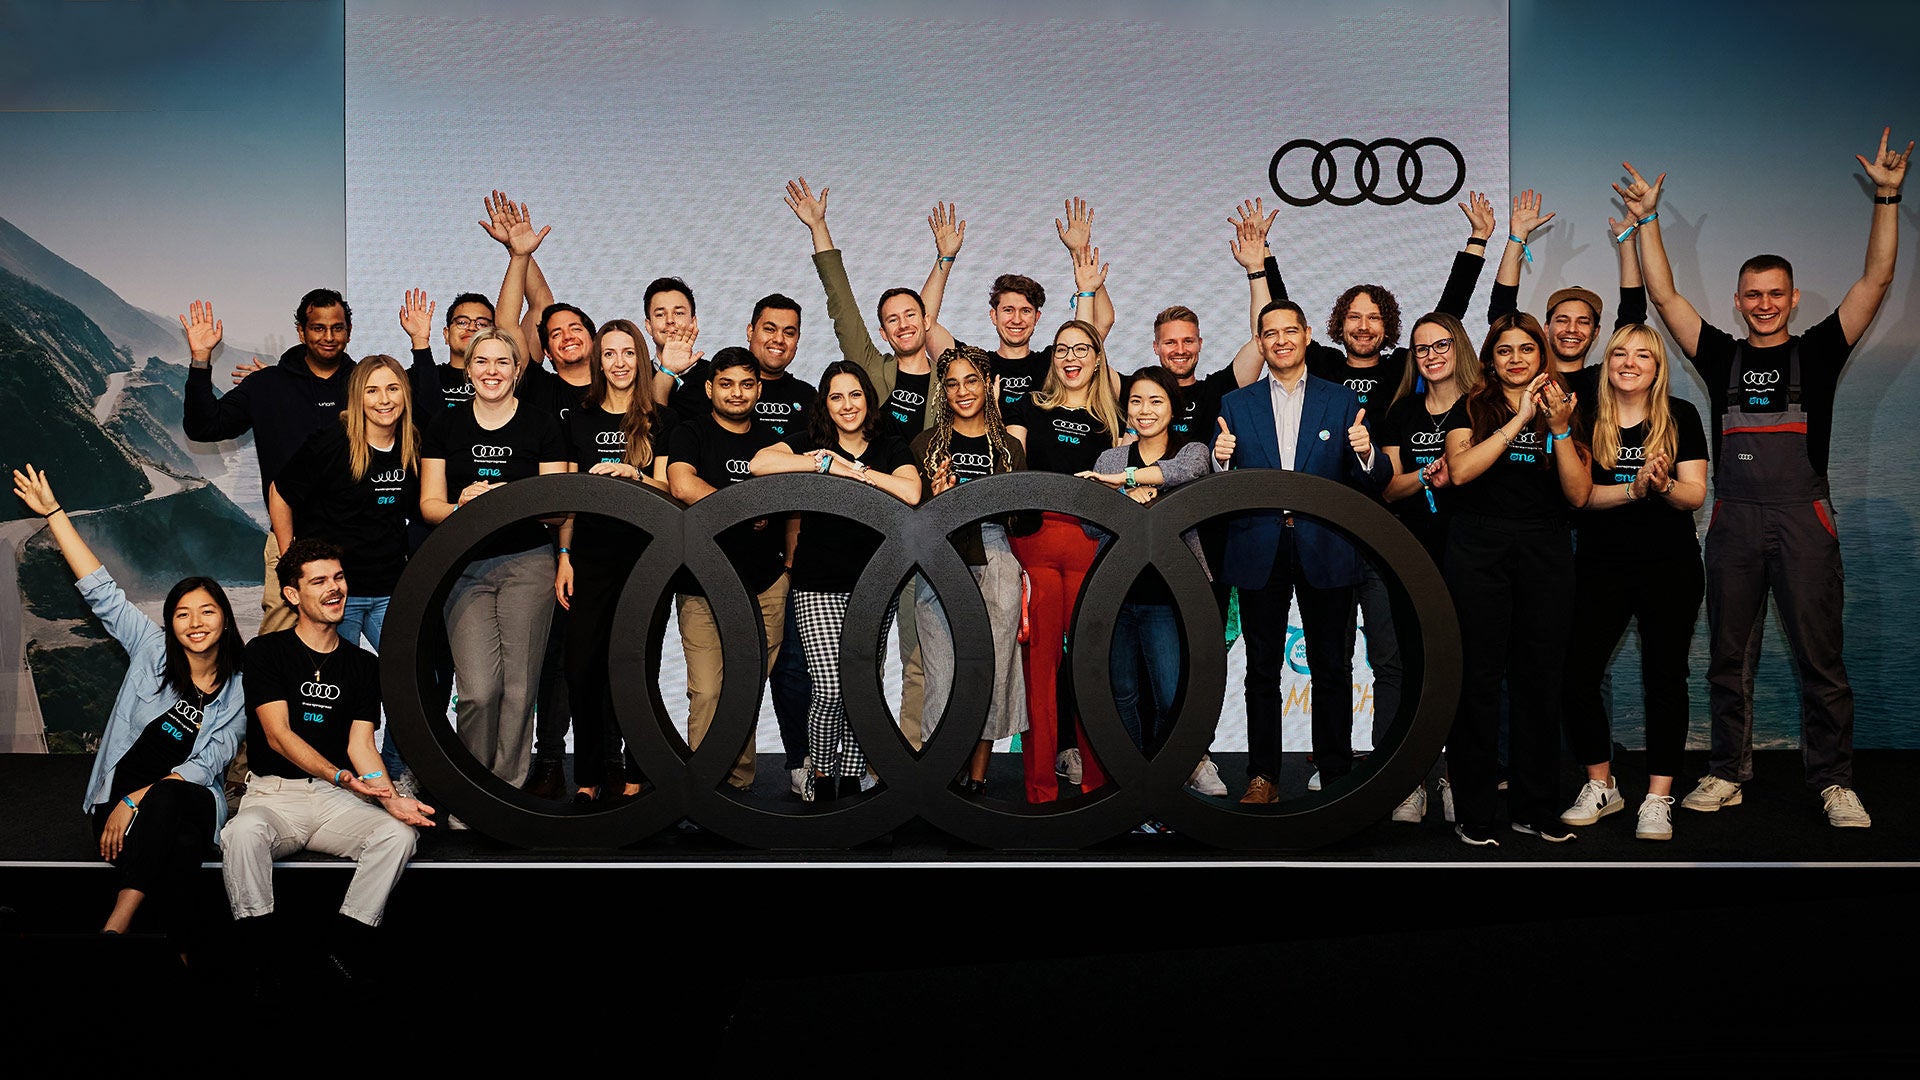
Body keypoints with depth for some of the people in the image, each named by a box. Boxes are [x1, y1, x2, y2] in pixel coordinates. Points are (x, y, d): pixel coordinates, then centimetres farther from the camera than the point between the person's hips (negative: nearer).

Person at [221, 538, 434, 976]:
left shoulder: (363, 664, 13)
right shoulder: (266, 652, 3)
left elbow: (361, 746, 5)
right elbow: (278, 735, -8)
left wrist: (392, 798, -17)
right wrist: (340, 776, -25)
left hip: (339, 801, 3)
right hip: (275, 794, -3)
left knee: (399, 834, -26)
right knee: (243, 833, -36)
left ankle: (344, 954, -18)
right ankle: (261, 954, -22)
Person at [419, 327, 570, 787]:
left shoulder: (541, 426, 5)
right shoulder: (446, 426, 9)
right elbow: (429, 504, 8)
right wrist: (462, 506, -14)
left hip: (528, 564, 0)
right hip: (465, 567, 1)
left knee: (519, 686, -3)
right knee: (479, 689, -10)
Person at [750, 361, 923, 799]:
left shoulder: (890, 447, 8)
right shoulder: (812, 442, 6)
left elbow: (910, 492, -13)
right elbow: (759, 463, -13)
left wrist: (849, 466, -11)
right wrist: (826, 464, -14)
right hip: (817, 585, -1)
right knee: (829, 690, -10)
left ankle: (851, 778, 18)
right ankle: (821, 773, 12)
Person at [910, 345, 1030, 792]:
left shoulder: (1009, 447, 12)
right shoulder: (926, 443, 8)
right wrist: (937, 500, -13)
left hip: (996, 566, 1)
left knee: (992, 673, 2)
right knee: (943, 676, -6)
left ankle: (977, 780, 13)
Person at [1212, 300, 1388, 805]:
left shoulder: (1343, 401, 7)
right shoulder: (1236, 404, 9)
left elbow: (1374, 481, 2)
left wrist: (1366, 454, -19)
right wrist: (1221, 461, -16)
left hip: (1325, 550, -1)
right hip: (1259, 553, 1)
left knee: (1332, 668, 5)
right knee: (1262, 670, 6)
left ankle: (1336, 773, 15)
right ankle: (1263, 775, 14)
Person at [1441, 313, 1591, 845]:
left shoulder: (1564, 410, 12)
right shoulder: (1470, 408, 6)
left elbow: (1579, 494, 1)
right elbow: (1460, 470, -13)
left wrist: (1560, 429, -11)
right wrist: (1518, 421, -15)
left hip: (1544, 551, 2)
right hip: (1479, 549, -2)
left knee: (1540, 677, 5)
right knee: (1479, 677, -2)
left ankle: (1533, 806, 16)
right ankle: (1474, 809, 6)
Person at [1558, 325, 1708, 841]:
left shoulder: (1681, 417, 2)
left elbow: (1695, 494, -2)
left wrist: (1664, 487, -23)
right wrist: (1634, 489, -22)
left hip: (1670, 567, -1)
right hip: (1600, 566, 1)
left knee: (1664, 678, 1)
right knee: (1576, 676, -2)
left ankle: (1658, 799, 9)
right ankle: (1601, 788, 16)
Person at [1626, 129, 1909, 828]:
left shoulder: (1818, 352, 8)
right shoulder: (1720, 356, 11)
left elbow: (1876, 280, 1)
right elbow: (1664, 295, 8)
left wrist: (1887, 199, -6)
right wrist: (1647, 220, 3)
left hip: (1803, 520, -2)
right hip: (1734, 521, 2)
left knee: (1820, 658, -1)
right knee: (1729, 659, 7)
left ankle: (1834, 784, 7)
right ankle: (1727, 775, 16)